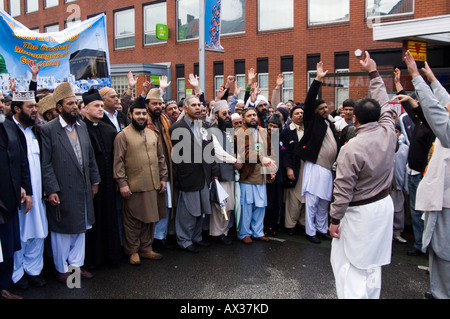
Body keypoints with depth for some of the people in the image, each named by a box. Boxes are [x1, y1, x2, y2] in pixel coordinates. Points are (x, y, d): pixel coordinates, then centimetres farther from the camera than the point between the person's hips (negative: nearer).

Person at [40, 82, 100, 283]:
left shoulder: (82, 126, 8)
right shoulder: (48, 130, -10)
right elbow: (45, 163, -13)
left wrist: (94, 181, 10)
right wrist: (51, 189, -16)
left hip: (83, 190, 6)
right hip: (62, 191, -6)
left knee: (80, 229, 15)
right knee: (62, 231, 9)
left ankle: (76, 264, 31)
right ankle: (62, 269, 26)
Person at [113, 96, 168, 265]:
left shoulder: (153, 134, 13)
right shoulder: (123, 135, -4)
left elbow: (160, 158, 18)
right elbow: (118, 162, -8)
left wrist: (163, 178, 12)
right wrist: (122, 183, -13)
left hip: (152, 186, 5)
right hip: (133, 187, -5)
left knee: (150, 219, 12)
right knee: (133, 221, 5)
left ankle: (146, 249, 26)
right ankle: (133, 251, 20)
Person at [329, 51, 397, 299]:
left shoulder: (352, 148, -22)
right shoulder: (388, 132, -7)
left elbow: (343, 189, -19)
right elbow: (384, 105, 13)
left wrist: (335, 219, -8)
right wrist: (373, 74, 22)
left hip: (359, 212, -7)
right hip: (384, 205, 7)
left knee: (344, 260, 6)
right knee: (372, 262, 18)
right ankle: (371, 295, 31)